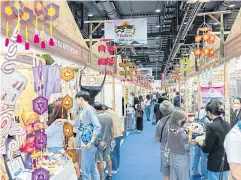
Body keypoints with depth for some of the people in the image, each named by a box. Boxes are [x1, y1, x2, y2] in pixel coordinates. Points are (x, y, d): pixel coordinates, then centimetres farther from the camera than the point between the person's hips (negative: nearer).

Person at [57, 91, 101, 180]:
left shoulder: (90, 109, -16)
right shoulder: (82, 111, 13)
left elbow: (98, 127, -23)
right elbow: (75, 123, 29)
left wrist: (91, 142, -24)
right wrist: (66, 120, 17)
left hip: (88, 145, -9)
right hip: (84, 144, 9)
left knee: (85, 170, -1)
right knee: (92, 168, 18)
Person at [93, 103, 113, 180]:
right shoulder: (109, 116, 2)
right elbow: (111, 129, 8)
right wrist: (111, 139, 20)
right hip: (107, 141, 6)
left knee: (100, 160, 4)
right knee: (108, 159, 18)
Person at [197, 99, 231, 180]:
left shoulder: (211, 127, -22)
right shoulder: (227, 125, 1)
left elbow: (206, 149, -17)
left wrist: (200, 142, 1)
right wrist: (206, 140, 15)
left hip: (216, 164, -7)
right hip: (226, 162, 7)